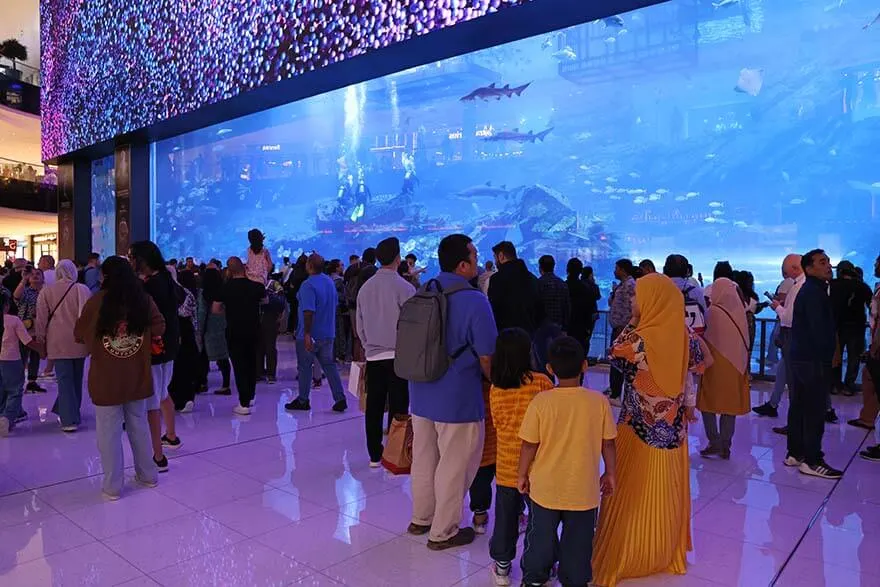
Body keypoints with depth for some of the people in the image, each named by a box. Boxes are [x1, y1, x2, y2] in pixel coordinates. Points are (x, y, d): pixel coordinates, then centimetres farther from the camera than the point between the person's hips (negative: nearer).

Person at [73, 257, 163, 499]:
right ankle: (148, 474, 28)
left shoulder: (97, 301, -9)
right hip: (137, 376, 3)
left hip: (106, 378, -3)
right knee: (139, 425, 17)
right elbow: (159, 328, 0)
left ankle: (112, 486, 15)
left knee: (109, 431, 7)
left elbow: (79, 334, 1)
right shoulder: (144, 300, -3)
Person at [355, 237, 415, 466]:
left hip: (373, 356, 5)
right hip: (398, 356, -5)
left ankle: (375, 455, 18)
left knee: (374, 407, 9)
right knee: (397, 408, 2)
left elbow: (359, 324, 13)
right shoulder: (404, 287, -10)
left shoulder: (365, 288, 7)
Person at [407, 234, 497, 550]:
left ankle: (420, 519, 38)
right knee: (453, 467, 10)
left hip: (421, 394, 7)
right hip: (459, 399, -7)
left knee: (423, 460, 21)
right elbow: (487, 358, -16)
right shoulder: (474, 301, -18)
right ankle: (443, 532, 23)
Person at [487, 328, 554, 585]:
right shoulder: (541, 382, -15)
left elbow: (497, 423, 6)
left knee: (506, 516, 15)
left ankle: (502, 565, 28)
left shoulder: (495, 389, -5)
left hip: (506, 465, 2)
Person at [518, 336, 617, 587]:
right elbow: (608, 444, -4)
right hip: (583, 490, 0)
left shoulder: (541, 401, -16)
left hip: (545, 487, 0)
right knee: (578, 542, 17)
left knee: (541, 537, 19)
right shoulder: (599, 401, -13)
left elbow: (529, 445, -11)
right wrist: (610, 474, 11)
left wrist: (523, 474, 4)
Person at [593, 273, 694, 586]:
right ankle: (669, 554, 35)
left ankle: (620, 559, 21)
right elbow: (688, 376, 6)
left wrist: (631, 324, -2)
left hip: (639, 428, -5)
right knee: (666, 494, 19)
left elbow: (614, 354, -4)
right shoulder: (682, 335, -6)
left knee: (631, 495, 8)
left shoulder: (637, 339, -24)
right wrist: (688, 406, 19)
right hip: (674, 427, 5)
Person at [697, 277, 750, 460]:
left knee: (709, 404, 8)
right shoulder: (740, 311, -1)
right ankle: (725, 447, 14)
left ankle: (715, 443, 3)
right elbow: (745, 339, 4)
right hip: (736, 365, 4)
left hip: (716, 365, -4)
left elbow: (706, 339, -5)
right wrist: (741, 361, 13)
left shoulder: (712, 312, -13)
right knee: (730, 405, 10)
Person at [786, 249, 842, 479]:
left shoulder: (808, 290, 17)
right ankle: (812, 461, 3)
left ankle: (795, 453, 21)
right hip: (813, 360, -10)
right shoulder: (814, 292, -14)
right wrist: (826, 360, -16)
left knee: (798, 408, 13)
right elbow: (819, 330, -20)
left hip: (800, 357, 10)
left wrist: (826, 358, 13)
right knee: (815, 412, -4)